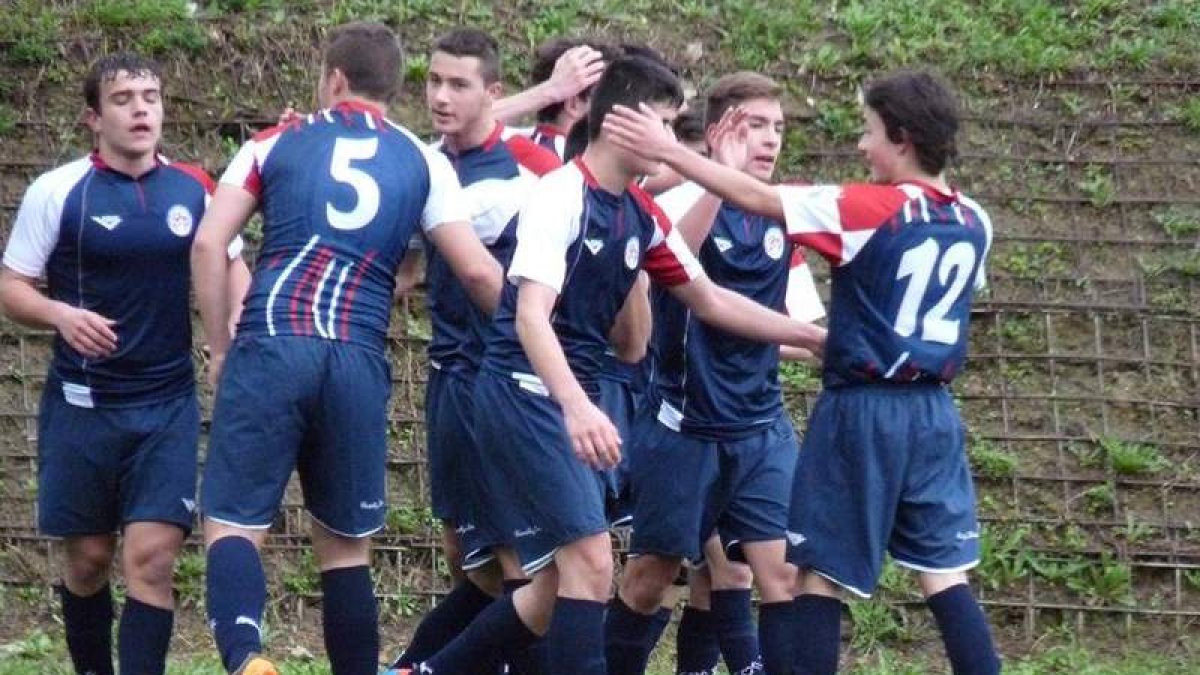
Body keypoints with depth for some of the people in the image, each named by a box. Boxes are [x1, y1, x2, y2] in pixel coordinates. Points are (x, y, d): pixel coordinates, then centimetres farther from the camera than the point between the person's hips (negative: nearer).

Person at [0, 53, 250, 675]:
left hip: (169, 406, 1)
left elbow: (230, 264, 16)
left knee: (151, 556, -10)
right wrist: (61, 314, -21)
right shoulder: (58, 191, -4)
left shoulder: (194, 189, 2)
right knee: (88, 558, 7)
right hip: (82, 406, -1)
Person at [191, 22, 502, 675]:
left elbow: (207, 243, 4)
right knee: (345, 544, 14)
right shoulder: (423, 161, 14)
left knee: (232, 523, -3)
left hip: (271, 349, -1)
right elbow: (478, 272, 6)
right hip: (359, 364, 2)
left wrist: (220, 348, 12)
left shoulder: (277, 142, 13)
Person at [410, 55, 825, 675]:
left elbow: (710, 301, 20)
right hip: (525, 390, -9)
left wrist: (813, 336, 18)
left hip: (570, 400, 9)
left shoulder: (642, 216, 10)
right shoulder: (563, 195, -15)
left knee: (558, 587, 9)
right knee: (591, 563, -15)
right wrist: (578, 406, -39)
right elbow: (531, 316, -25)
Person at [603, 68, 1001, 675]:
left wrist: (669, 152, -8)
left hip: (863, 411, -6)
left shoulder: (871, 210, -12)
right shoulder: (973, 224, 6)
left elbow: (757, 198, -13)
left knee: (821, 575, 1)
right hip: (934, 413, 6)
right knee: (946, 577, 6)